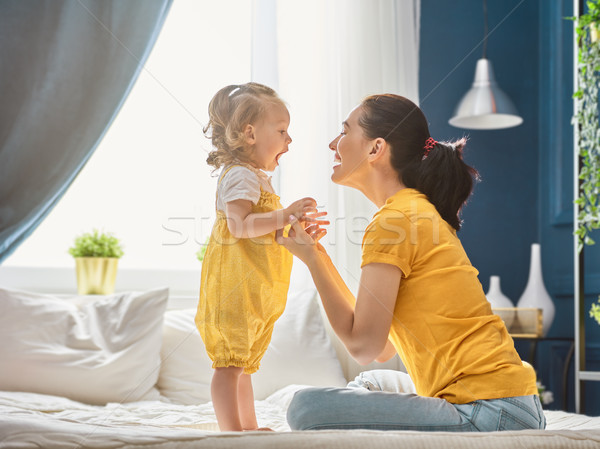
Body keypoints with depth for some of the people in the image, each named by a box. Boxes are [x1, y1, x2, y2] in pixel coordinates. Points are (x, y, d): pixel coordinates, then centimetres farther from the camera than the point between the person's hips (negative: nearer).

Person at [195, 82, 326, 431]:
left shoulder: (257, 177, 22)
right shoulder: (240, 175, -12)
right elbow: (239, 224, -27)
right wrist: (283, 216, -32)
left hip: (255, 291, 11)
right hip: (235, 287, -11)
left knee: (243, 364, 16)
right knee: (230, 363, -8)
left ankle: (250, 429, 23)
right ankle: (233, 433, -7)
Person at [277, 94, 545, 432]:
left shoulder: (394, 220, -11)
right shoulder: (419, 211, 17)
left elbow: (365, 346, -14)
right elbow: (384, 349, 17)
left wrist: (310, 257, -5)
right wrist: (319, 257, 18)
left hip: (489, 415, -10)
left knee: (308, 408, -15)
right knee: (369, 384, 32)